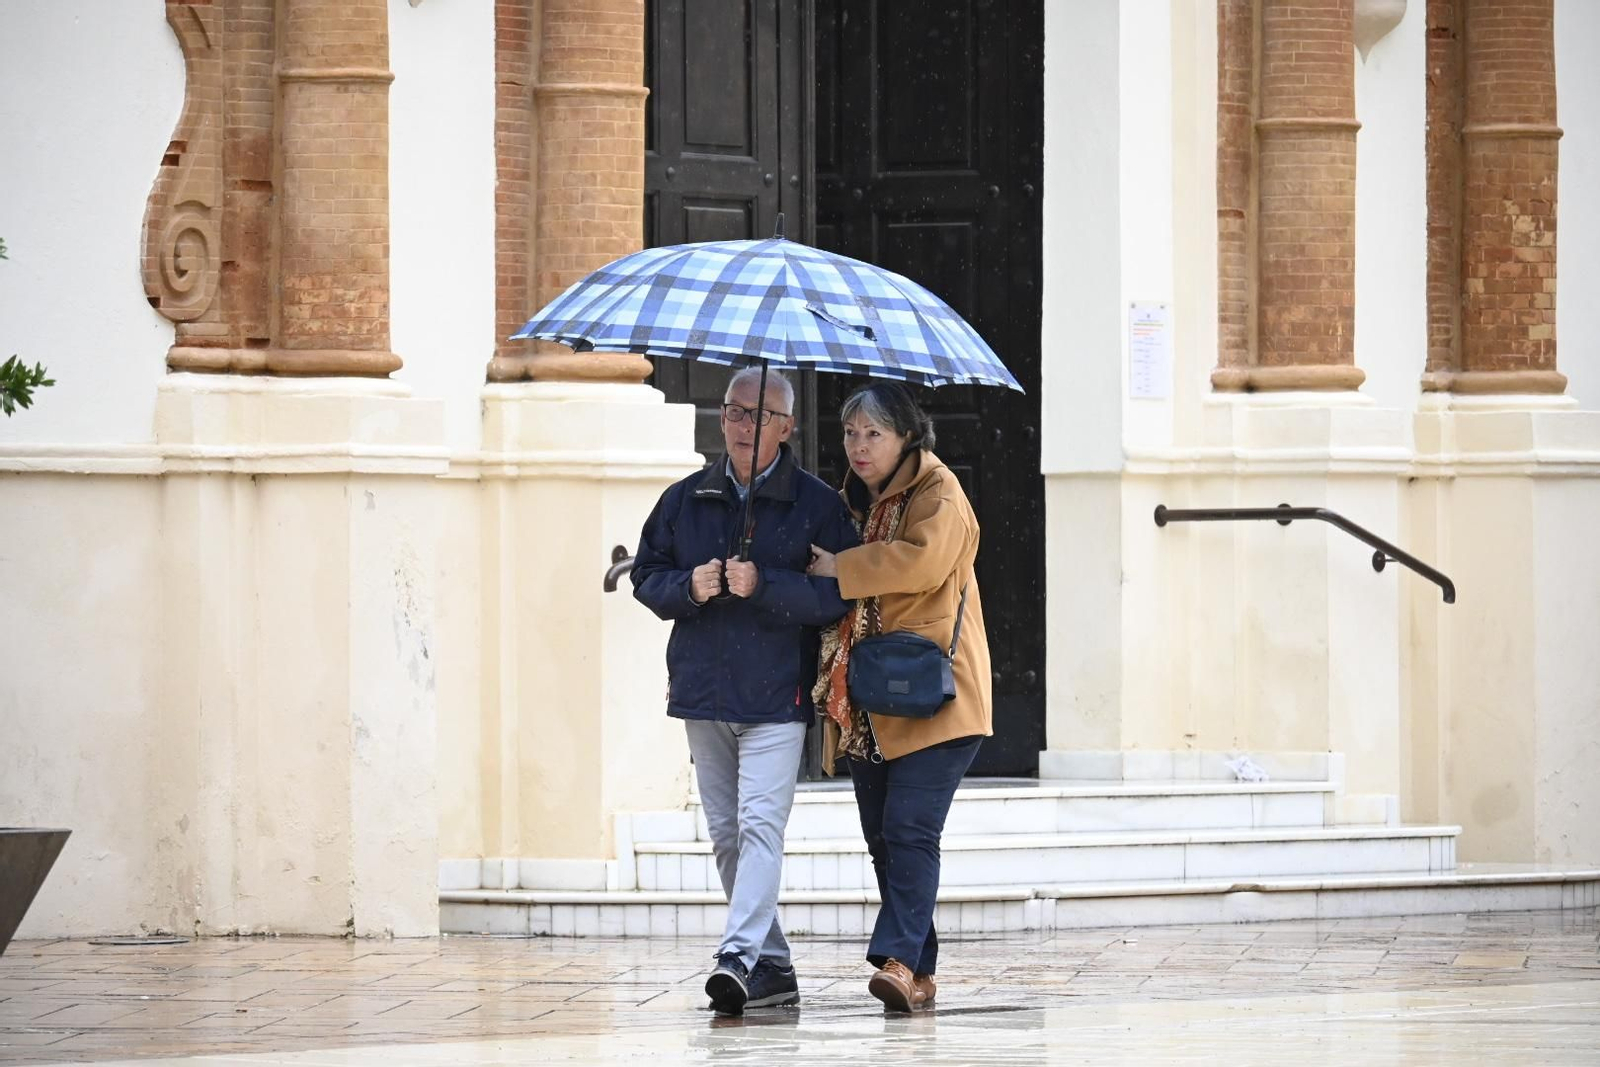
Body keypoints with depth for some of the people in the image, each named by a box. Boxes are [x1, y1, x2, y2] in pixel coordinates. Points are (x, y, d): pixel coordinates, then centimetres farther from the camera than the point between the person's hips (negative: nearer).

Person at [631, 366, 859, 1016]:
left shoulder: (816, 504, -1)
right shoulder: (685, 500, 12)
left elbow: (839, 594, -9)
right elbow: (645, 577, 13)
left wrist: (764, 585, -19)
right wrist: (688, 587, -7)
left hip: (778, 695, -5)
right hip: (703, 693, 5)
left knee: (760, 823, -17)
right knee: (725, 834, 8)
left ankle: (740, 955, -26)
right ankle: (772, 966, 17)